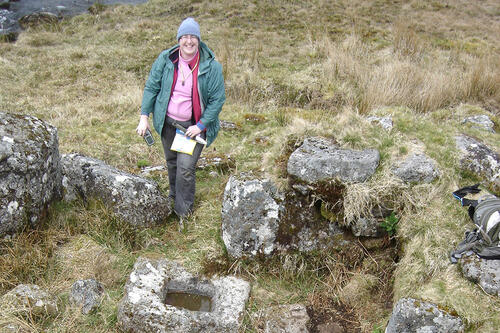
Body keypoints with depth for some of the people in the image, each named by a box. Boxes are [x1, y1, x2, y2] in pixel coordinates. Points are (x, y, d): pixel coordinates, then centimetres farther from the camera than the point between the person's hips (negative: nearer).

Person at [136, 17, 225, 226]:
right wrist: (144, 117, -3)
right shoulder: (165, 60, -6)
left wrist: (200, 126, -14)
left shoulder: (211, 66, -13)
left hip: (193, 126, -3)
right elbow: (151, 87, 2)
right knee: (172, 163, 19)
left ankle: (183, 212, 9)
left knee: (186, 167, -10)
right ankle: (175, 198, 44)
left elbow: (217, 99, -9)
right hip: (168, 123, 4)